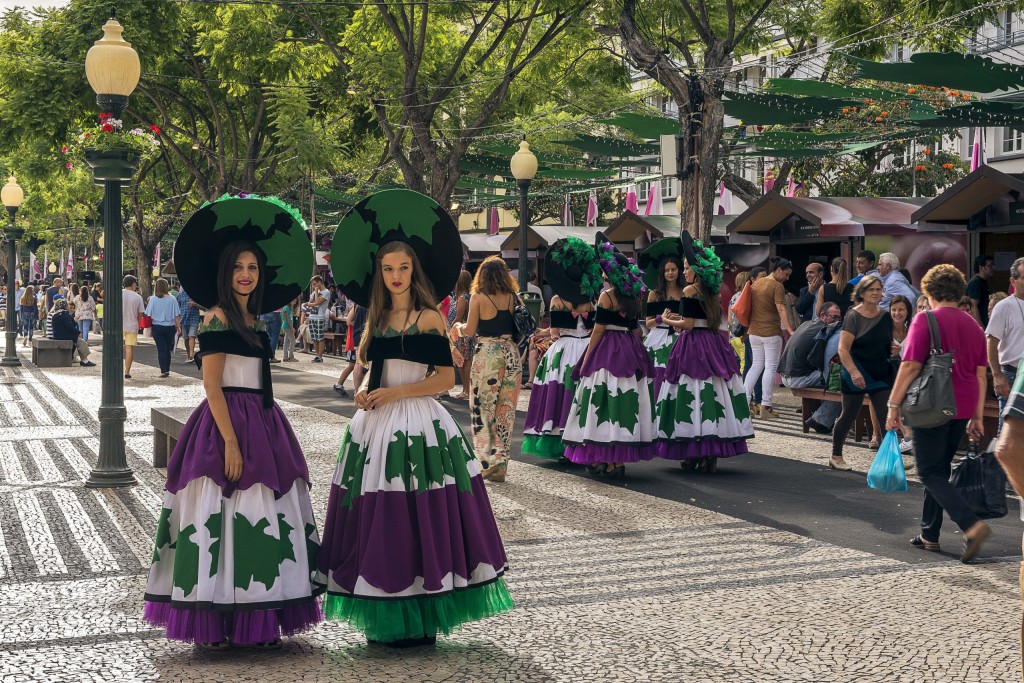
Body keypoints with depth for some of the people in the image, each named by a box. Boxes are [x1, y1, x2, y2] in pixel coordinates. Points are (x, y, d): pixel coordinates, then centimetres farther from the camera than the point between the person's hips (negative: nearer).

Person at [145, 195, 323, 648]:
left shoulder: (253, 320, 16)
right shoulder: (217, 317, -8)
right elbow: (212, 385, -14)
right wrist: (231, 441, -20)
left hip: (262, 423, 8)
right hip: (227, 422, -8)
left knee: (261, 518, 7)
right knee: (226, 515, -7)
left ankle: (256, 620, 14)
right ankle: (211, 625, 1)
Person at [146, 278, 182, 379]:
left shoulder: (153, 299, -6)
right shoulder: (172, 299, -6)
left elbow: (148, 315, -3)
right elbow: (176, 315, -3)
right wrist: (178, 327, 6)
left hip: (157, 327, -1)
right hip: (170, 327, 1)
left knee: (161, 349, 2)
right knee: (168, 349, 13)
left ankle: (164, 371, -3)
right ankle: (167, 370, 19)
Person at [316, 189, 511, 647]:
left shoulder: (428, 318, -5)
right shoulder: (378, 318, 14)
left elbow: (446, 377, -8)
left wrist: (395, 392, -13)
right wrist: (363, 391, 1)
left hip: (417, 425, -6)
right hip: (376, 425, 7)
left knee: (416, 519, -5)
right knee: (376, 519, 6)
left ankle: (419, 623, 4)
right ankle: (385, 622, 16)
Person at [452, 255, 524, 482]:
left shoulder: (478, 297, -5)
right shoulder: (514, 297, 4)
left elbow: (470, 331, -5)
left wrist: (459, 327, 16)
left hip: (487, 354, -3)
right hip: (511, 353, 4)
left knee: (482, 408, 7)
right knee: (506, 409, 8)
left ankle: (488, 461, 3)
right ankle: (501, 464, 9)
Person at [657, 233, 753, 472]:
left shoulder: (690, 291, -9)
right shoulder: (713, 292, 12)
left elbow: (688, 324, -14)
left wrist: (668, 320, 4)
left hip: (693, 345, -7)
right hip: (714, 345, 7)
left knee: (693, 396, -4)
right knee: (713, 394, 6)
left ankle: (694, 454, -3)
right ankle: (712, 454, 9)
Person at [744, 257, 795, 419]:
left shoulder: (756, 283, 12)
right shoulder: (777, 286, -11)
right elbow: (781, 310, -21)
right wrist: (790, 331, -27)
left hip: (754, 332, 7)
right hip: (771, 333, -7)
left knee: (756, 365, 15)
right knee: (770, 367, -2)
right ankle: (765, 406, -4)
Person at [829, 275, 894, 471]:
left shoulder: (886, 316, 6)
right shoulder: (853, 316, -10)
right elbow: (843, 349, -16)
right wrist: (854, 371, -27)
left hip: (881, 374, 4)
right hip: (856, 375, -4)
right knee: (849, 416, 6)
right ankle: (836, 457, 20)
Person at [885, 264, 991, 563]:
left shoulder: (925, 320, -10)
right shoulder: (973, 325, 10)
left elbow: (911, 366, -15)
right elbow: (981, 374, 12)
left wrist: (894, 405, -10)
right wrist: (976, 417, 16)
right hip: (962, 410, 7)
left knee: (931, 473, -2)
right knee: (940, 471, 16)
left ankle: (972, 525, -20)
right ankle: (929, 535, 21)